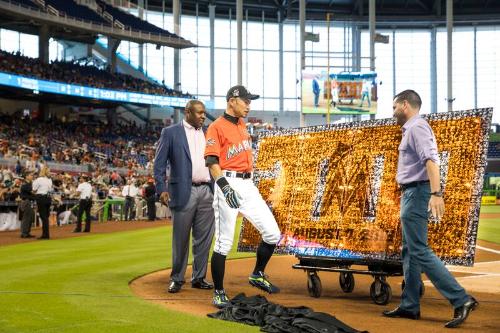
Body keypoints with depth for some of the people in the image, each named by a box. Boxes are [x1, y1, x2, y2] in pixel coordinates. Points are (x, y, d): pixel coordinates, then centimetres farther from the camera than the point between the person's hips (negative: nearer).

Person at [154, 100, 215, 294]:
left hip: (207, 192, 5)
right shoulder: (171, 132, 1)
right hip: (183, 192, -4)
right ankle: (176, 279, 11)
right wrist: (161, 189, -12)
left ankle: (199, 278, 16)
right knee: (180, 238, 0)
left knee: (204, 238, 6)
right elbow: (160, 163, -2)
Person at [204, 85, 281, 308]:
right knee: (224, 243, -4)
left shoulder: (242, 125, 16)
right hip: (229, 184, -7)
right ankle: (219, 293, 8)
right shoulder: (216, 127, -8)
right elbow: (212, 161, -17)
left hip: (248, 185, 8)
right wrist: (224, 185, -30)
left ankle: (258, 275, 22)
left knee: (272, 234, 2)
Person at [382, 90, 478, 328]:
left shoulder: (417, 127, -12)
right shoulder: (411, 129, 19)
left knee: (419, 251, -13)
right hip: (411, 193, 11)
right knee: (409, 251, 12)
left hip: (417, 192, -11)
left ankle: (461, 300, -14)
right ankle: (409, 306, 16)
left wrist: (435, 194, -33)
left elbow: (431, 160, -24)